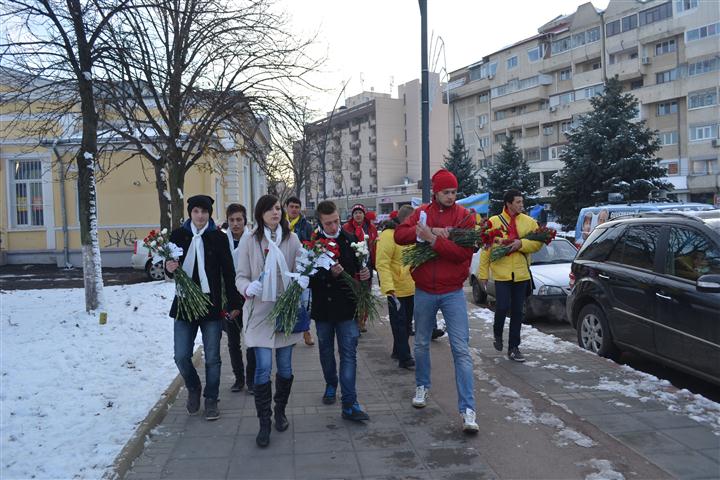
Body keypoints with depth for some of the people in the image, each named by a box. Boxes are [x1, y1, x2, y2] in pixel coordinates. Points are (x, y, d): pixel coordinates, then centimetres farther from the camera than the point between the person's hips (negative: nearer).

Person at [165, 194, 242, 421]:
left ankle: (211, 399, 23)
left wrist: (234, 303, -2)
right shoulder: (178, 235, 2)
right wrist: (170, 269, -14)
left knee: (212, 358, 5)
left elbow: (228, 272, -1)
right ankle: (193, 389, 30)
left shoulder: (218, 237, -2)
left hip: (212, 304, -1)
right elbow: (171, 269, 11)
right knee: (181, 356, 2)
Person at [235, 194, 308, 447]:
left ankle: (280, 411, 33)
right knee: (263, 367, -7)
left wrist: (303, 279, -17)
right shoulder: (249, 240, -3)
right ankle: (264, 423, 7)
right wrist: (247, 288, -23)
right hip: (260, 311, -2)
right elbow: (241, 275, -1)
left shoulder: (291, 238, 2)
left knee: (285, 366, 11)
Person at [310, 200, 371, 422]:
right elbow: (308, 278, -11)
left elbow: (362, 267, 10)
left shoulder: (350, 240, -1)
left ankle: (349, 404, -1)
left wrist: (366, 274, -13)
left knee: (349, 353, -3)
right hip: (322, 306, 1)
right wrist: (329, 274, -26)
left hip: (347, 306, 0)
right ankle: (331, 385, 42)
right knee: (326, 350, 18)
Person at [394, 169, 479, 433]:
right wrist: (430, 231, -23)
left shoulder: (465, 216, -4)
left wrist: (433, 239, -26)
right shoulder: (422, 213, 4)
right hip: (424, 292, 3)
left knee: (461, 350, -7)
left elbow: (465, 251, -17)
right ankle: (422, 386, 41)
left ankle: (467, 409, -4)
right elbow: (399, 235, -11)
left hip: (453, 293, -2)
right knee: (421, 344, 18)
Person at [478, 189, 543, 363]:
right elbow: (486, 249, -2)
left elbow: (538, 243, 1)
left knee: (517, 311, 8)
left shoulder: (529, 221, 6)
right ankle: (498, 334, 23)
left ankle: (513, 347, 19)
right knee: (503, 307, -9)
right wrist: (483, 273, -3)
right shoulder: (494, 222, -3)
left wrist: (521, 243, -17)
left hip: (521, 274, 3)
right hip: (501, 273, -3)